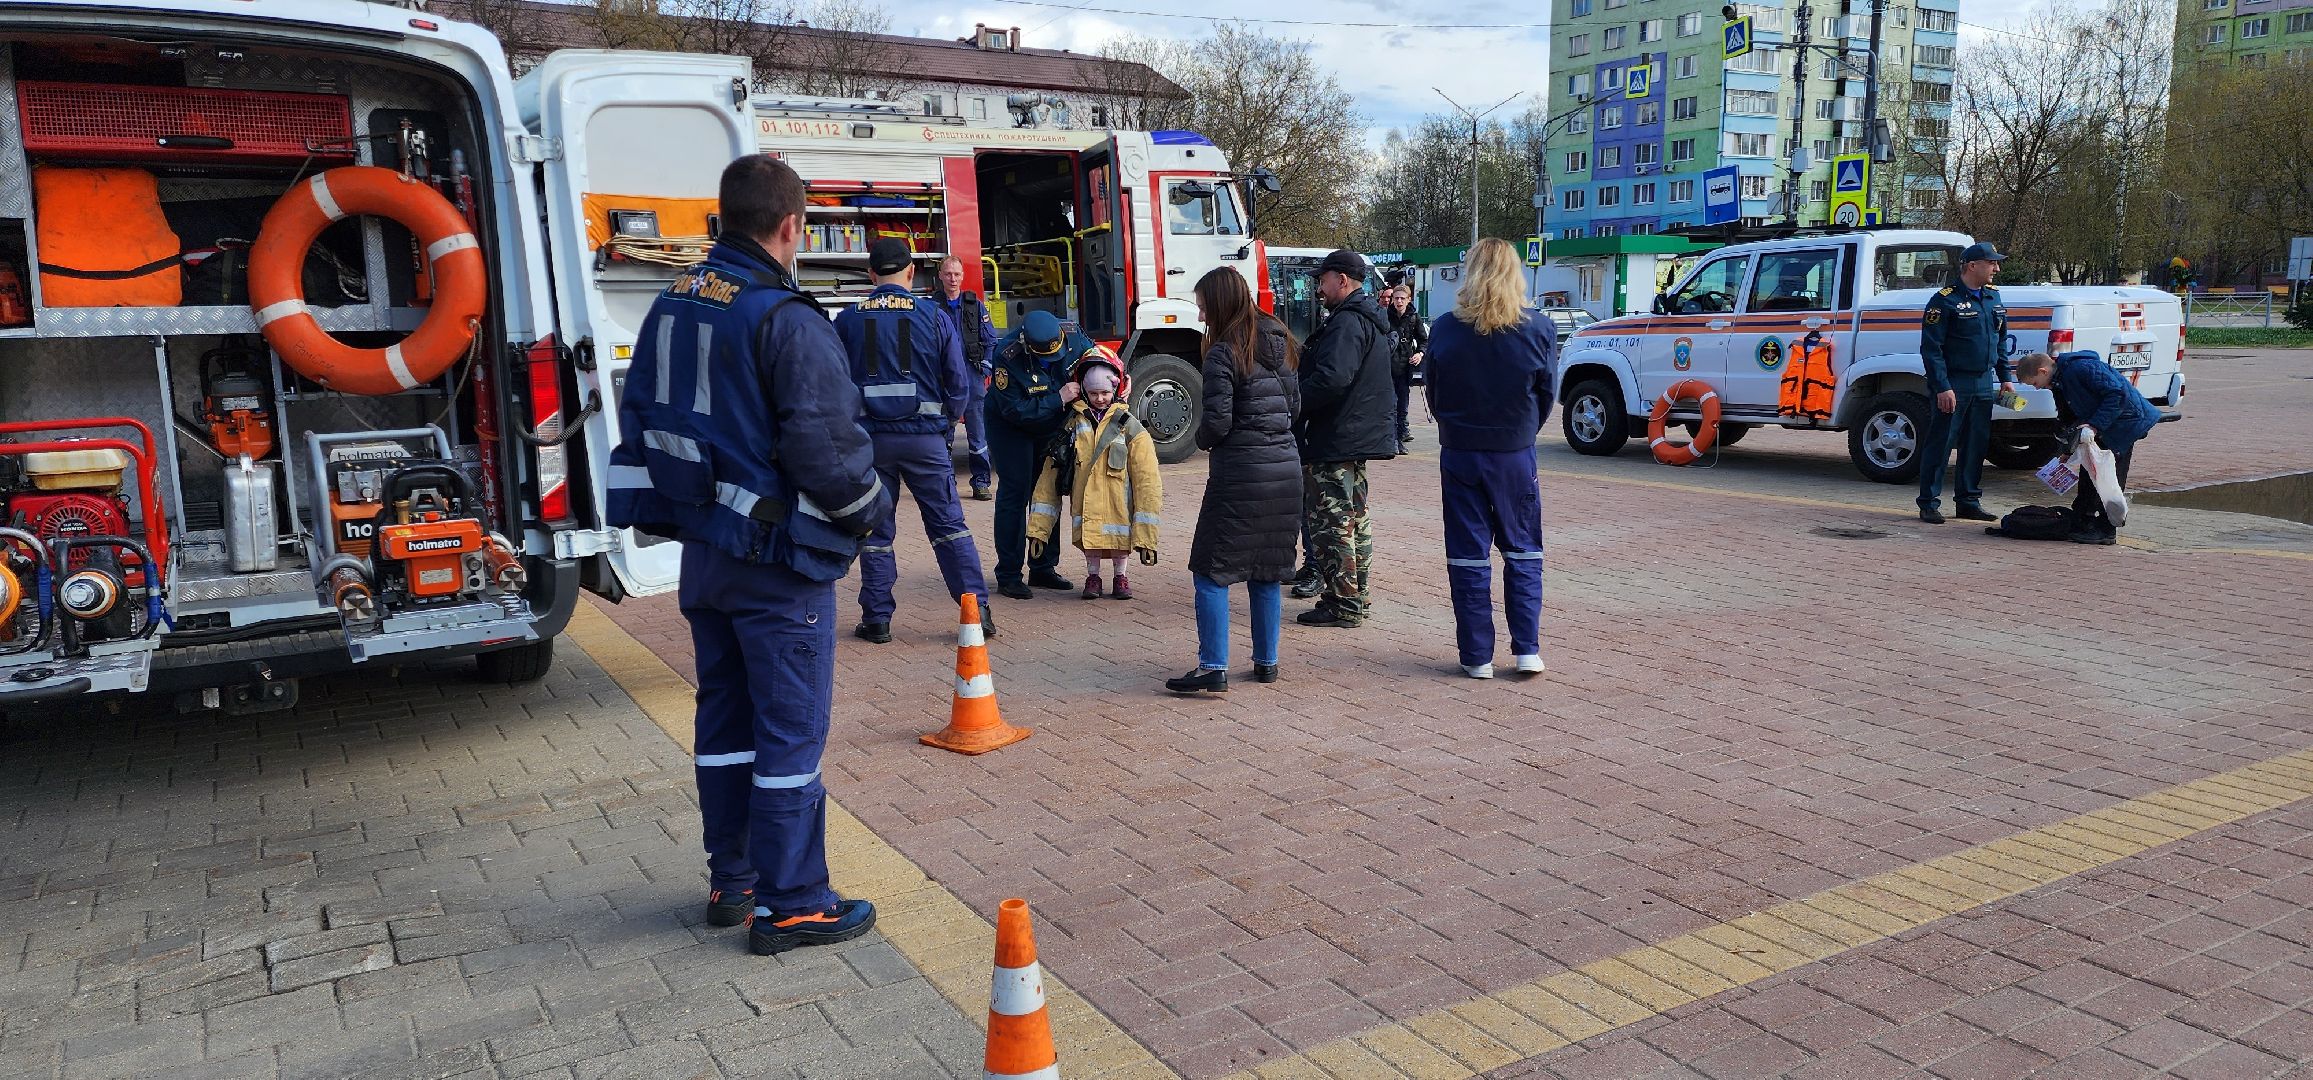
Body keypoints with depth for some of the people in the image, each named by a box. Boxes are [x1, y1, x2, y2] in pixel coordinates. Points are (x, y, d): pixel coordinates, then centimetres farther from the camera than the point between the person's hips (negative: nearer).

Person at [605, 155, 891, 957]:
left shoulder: (672, 305, 8)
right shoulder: (785, 320, -18)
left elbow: (641, 420, 15)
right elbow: (825, 447, -22)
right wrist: (873, 504, -4)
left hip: (701, 552, 8)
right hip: (777, 563, -8)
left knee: (725, 717, 17)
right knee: (792, 730, 1)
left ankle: (730, 882, 29)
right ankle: (789, 906, 9)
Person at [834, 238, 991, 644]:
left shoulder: (847, 321, -1)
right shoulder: (935, 317, -3)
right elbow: (959, 384, -1)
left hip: (869, 438, 1)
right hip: (925, 436, 0)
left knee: (876, 531, 10)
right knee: (949, 524, 6)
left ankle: (876, 619, 13)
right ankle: (977, 610, 4)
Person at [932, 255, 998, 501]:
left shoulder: (975, 305, 10)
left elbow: (990, 341, 12)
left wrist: (986, 368, 1)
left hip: (971, 373, 1)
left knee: (978, 431, 0)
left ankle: (981, 482, 4)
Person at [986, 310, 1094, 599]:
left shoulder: (1073, 340, -21)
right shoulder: (1008, 358, -34)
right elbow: (1015, 411, -34)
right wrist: (1058, 399, -37)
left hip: (1051, 426, 5)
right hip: (1011, 427, -5)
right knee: (1014, 494, -10)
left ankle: (1043, 569, 18)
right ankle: (1008, 576, -5)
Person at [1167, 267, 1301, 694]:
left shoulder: (1223, 353, -12)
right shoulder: (1281, 344, 11)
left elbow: (1217, 421, -15)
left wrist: (1202, 439, 5)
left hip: (1240, 474, -7)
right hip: (1286, 468, 8)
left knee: (1211, 572, -1)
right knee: (1267, 572, 15)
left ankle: (1213, 668, -4)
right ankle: (1266, 662, 21)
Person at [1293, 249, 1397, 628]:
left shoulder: (1347, 322, -17)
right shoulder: (1371, 320, 17)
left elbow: (1331, 379, -30)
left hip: (1333, 441, -11)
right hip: (1361, 436, 11)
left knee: (1330, 522, -5)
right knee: (1354, 519, 17)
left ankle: (1342, 604, -2)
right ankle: (1355, 595, 27)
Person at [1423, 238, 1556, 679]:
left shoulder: (1445, 329, -8)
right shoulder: (1539, 329, -9)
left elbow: (1432, 392, 1)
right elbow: (1546, 394, 2)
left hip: (1460, 456, 0)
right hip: (1516, 457, 0)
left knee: (1468, 556, 7)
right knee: (1522, 552, 13)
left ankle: (1477, 656, 10)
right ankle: (1527, 650, 10)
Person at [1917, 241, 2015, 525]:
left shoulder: (1993, 296, 13)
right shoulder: (1945, 300, -10)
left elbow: (2001, 341, 22)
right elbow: (1930, 348, -14)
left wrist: (2006, 377, 15)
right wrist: (1942, 387, -19)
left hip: (1983, 384, 7)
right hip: (1953, 384, -7)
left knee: (1976, 445, 10)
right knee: (1940, 444, -3)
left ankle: (1968, 501, 19)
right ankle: (1929, 504, 2)